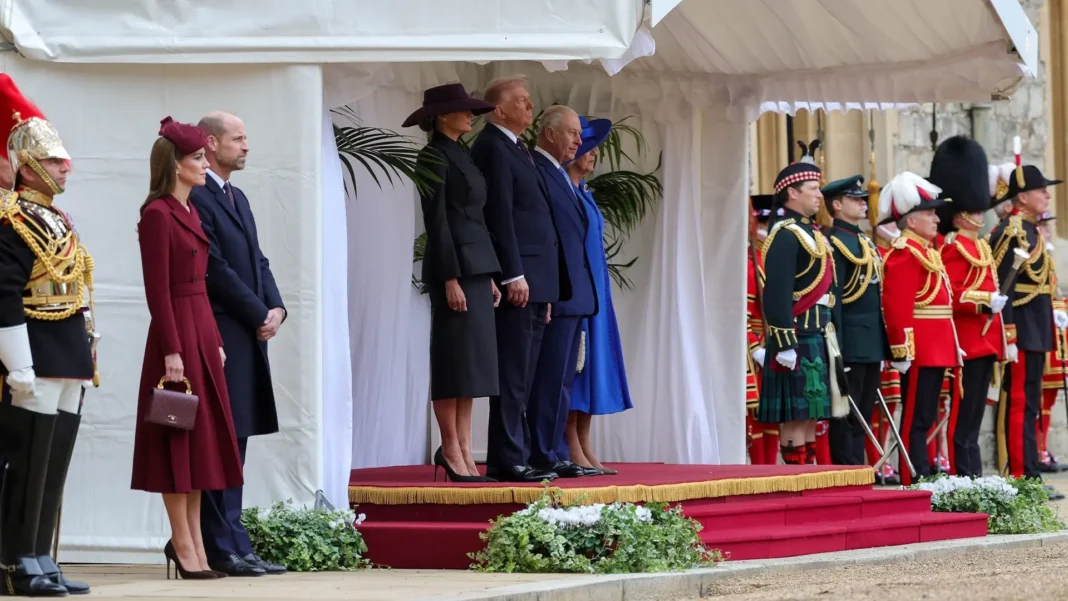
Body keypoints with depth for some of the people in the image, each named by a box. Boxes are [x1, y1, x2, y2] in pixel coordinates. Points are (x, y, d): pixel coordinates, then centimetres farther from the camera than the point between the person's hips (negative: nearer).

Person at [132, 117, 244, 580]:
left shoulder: (190, 213, 14)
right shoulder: (157, 214, -12)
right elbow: (157, 289, -15)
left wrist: (215, 341, 13)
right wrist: (172, 352, -19)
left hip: (203, 331, 9)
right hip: (176, 331, -9)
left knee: (203, 435, 10)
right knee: (179, 438, -3)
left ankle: (193, 539, 15)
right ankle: (182, 542, 3)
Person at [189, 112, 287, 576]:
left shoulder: (237, 198, 20)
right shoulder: (197, 198, -11)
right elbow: (216, 270, -16)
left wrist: (276, 308, 4)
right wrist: (260, 315, -11)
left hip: (249, 334, 10)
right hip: (221, 334, -10)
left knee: (235, 438, 9)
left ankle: (229, 544, 11)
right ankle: (225, 547, -7)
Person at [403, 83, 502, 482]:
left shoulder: (460, 155, 17)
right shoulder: (434, 157, -9)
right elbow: (436, 221, -14)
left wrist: (489, 278, 16)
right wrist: (451, 279, -18)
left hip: (476, 268, 9)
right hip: (454, 267, -9)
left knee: (471, 364, 7)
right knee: (455, 360, -6)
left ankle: (462, 451, 9)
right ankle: (451, 449, -2)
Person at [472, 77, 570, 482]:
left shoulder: (516, 149, 21)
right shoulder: (493, 147, -10)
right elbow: (499, 215, -17)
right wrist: (514, 275, -21)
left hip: (535, 281, 10)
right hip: (518, 279, -10)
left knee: (522, 377, 11)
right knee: (513, 374, -9)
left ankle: (517, 457, 14)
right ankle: (507, 461, -8)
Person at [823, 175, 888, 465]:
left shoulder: (867, 243, 18)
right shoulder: (835, 243, -10)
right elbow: (832, 298, -16)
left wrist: (883, 347, 18)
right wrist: (837, 349, -20)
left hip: (872, 345, 9)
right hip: (851, 344, -9)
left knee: (864, 413, 11)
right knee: (847, 416, -5)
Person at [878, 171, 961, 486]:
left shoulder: (926, 251, 19)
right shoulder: (904, 254, -13)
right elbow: (897, 307, -21)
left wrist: (951, 344, 22)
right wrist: (902, 351, -25)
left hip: (935, 350, 10)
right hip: (920, 352, -10)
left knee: (924, 418, 12)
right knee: (916, 420, -7)